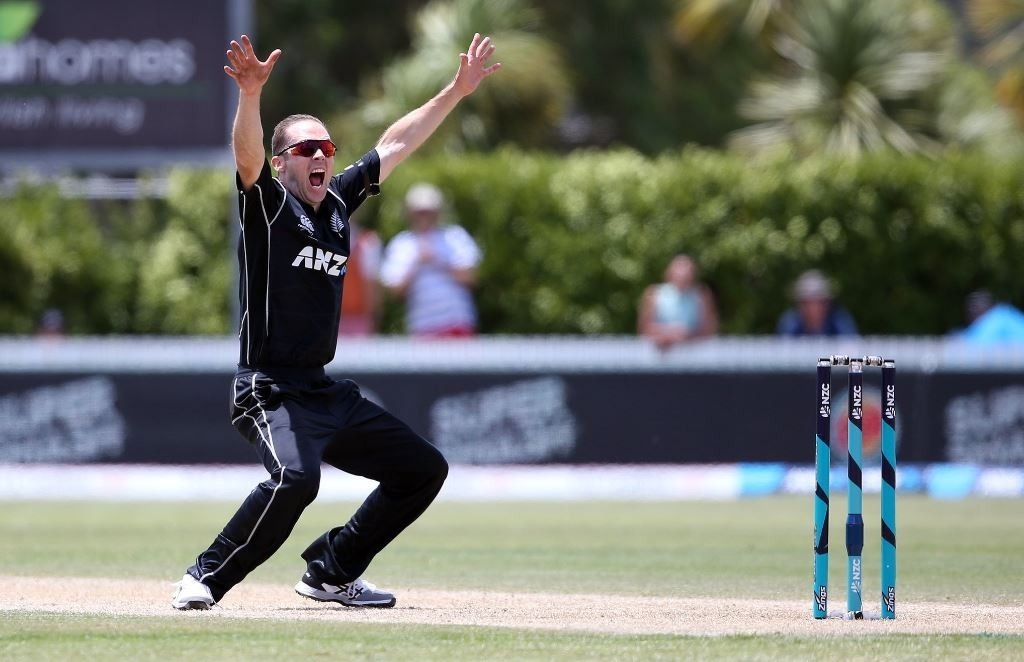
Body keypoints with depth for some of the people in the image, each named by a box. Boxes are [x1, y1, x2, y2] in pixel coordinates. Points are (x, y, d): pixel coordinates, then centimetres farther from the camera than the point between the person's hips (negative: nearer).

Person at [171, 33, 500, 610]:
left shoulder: (338, 202, 12)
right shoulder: (268, 205, -6)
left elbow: (396, 145, 21)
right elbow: (247, 155, -26)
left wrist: (458, 90, 20)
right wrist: (251, 95, -44)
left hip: (328, 391, 8)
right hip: (271, 390, -8)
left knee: (424, 470, 11)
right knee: (295, 478, -33)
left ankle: (331, 572, 18)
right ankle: (206, 578, -18)